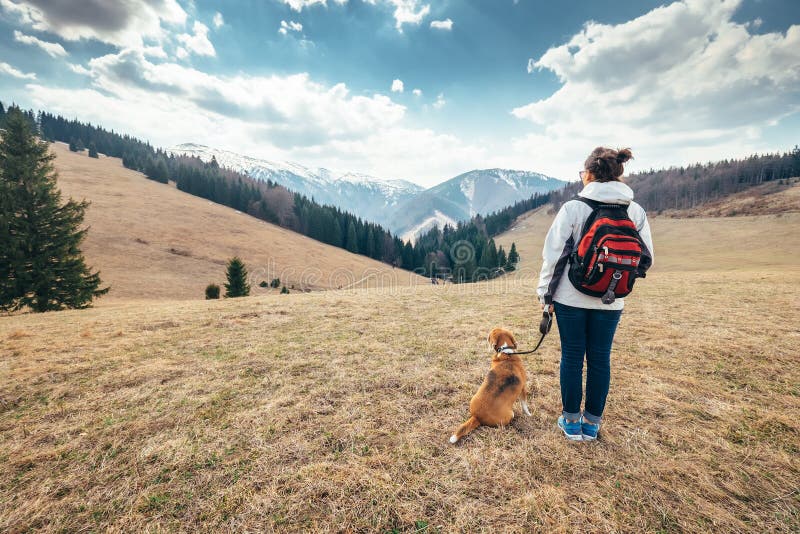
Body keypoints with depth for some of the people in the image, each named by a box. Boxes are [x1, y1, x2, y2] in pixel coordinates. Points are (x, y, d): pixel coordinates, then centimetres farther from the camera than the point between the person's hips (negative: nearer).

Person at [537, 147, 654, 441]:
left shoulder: (573, 207, -11)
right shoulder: (636, 211, 0)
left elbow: (553, 254, -11)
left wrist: (545, 292, -1)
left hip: (571, 298, -3)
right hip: (611, 301, 3)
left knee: (572, 357, 10)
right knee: (600, 359, 14)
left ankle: (571, 421, 24)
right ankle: (592, 423, 27)